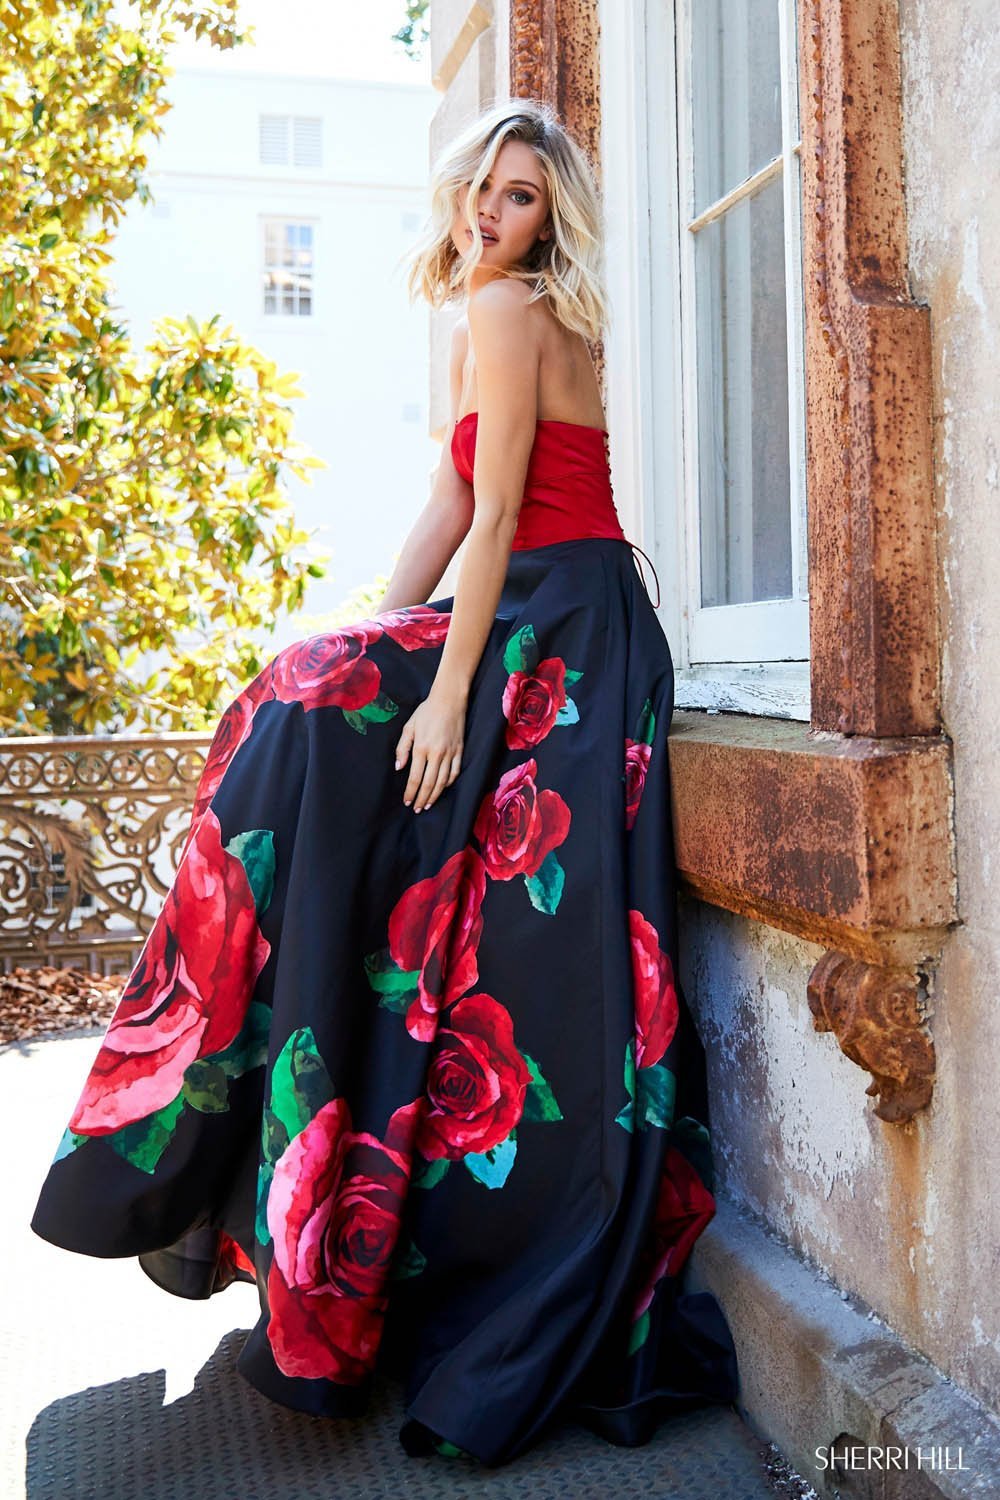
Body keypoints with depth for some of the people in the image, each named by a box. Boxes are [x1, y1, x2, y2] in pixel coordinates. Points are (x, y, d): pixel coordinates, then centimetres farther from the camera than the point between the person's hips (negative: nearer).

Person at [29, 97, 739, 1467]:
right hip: (543, 632, 9)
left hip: (559, 639, -9)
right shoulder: (501, 318, 23)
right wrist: (368, 647, 11)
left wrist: (446, 688, -19)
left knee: (307, 722, -13)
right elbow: (449, 508, 17)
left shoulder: (505, 310, -6)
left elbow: (497, 515, -15)